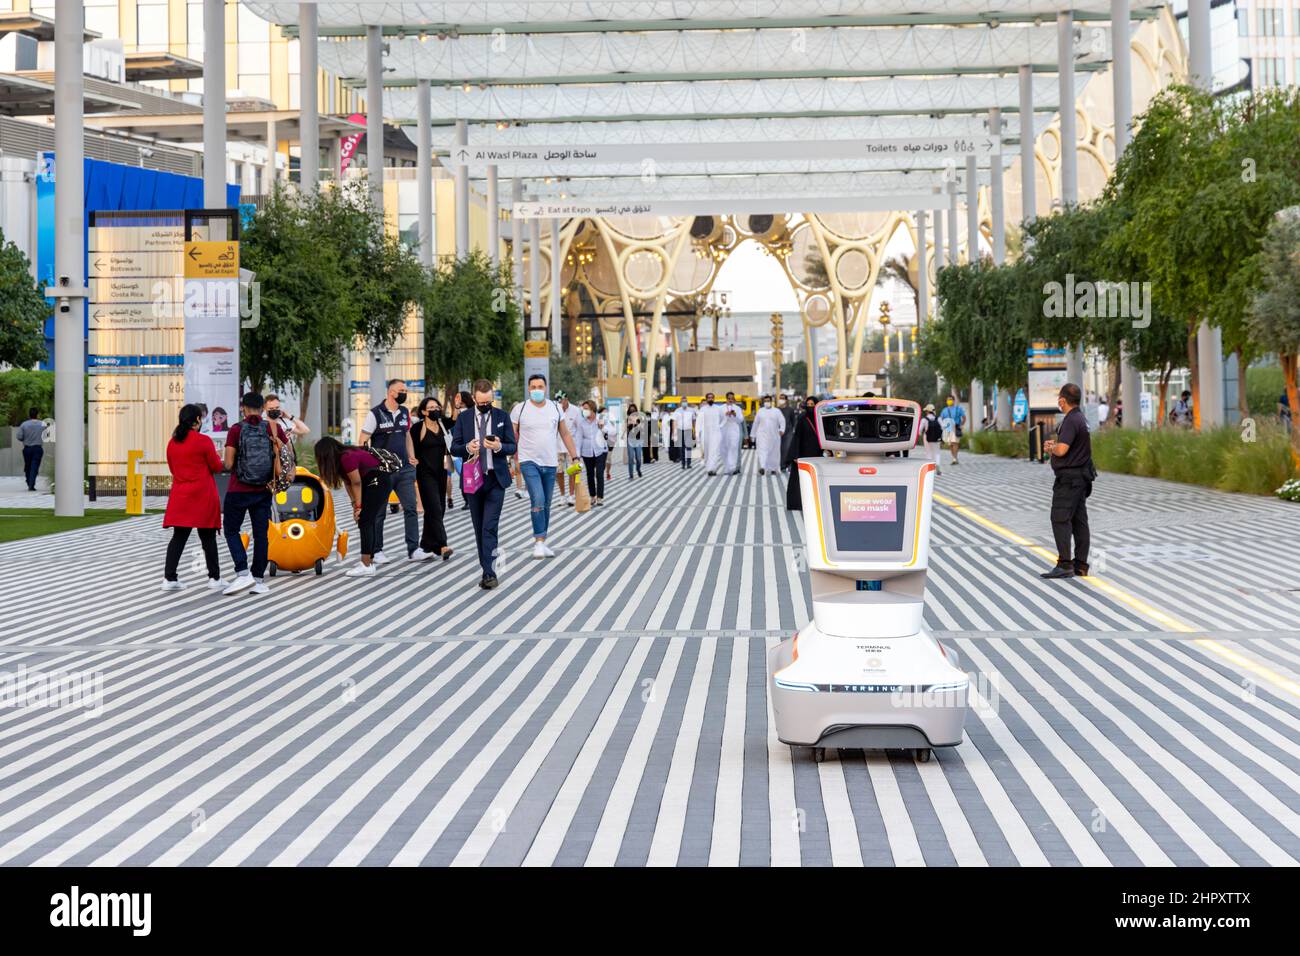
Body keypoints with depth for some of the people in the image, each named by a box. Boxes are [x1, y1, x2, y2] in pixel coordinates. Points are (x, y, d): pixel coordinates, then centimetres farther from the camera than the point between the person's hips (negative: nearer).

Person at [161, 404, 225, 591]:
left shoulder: (172, 443, 6)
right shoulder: (204, 441, -11)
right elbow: (217, 467, -5)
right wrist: (216, 457, 15)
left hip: (180, 496, 5)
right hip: (203, 496, -5)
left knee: (179, 537, 6)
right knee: (208, 537, 5)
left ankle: (169, 578, 0)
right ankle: (214, 578, 11)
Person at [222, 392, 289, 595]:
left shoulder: (236, 430, -9)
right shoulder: (273, 428, -1)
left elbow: (228, 464, -11)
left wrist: (231, 466, 11)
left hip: (238, 490, -3)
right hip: (263, 491, 3)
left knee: (231, 530, 10)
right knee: (260, 534, 9)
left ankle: (243, 573, -6)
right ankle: (258, 579, 10)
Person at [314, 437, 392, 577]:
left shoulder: (347, 458, -22)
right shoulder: (340, 459, 8)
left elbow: (356, 483, -18)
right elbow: (347, 483, 6)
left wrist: (358, 505, -11)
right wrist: (355, 504, -3)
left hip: (379, 480, -10)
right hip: (371, 483, 10)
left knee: (366, 521, -14)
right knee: (367, 522, 10)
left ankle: (366, 565, -17)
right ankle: (370, 560, 14)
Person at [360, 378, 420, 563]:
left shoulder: (404, 413, 11)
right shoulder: (375, 414, -7)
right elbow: (363, 442, -7)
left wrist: (411, 457, 13)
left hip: (404, 469, 5)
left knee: (411, 508, -2)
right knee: (378, 512, 4)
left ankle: (413, 550, -2)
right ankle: (377, 551, 12)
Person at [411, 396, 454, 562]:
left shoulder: (442, 426, 10)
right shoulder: (417, 428, -6)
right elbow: (412, 451, -5)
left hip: (440, 472, 6)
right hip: (426, 473, -6)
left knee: (435, 510, 9)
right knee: (435, 509, -14)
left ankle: (427, 546, 18)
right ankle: (442, 546, -21)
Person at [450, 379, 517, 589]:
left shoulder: (502, 417, 3)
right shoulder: (463, 418, 6)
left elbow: (513, 447, 2)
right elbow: (454, 447, 5)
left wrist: (499, 447, -20)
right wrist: (467, 448, -17)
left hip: (495, 479, -3)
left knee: (490, 527, -13)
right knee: (479, 529, 7)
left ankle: (489, 573, -17)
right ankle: (487, 570, 16)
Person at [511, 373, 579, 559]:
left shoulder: (555, 408, 6)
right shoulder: (520, 409, -2)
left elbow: (565, 435, 12)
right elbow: (512, 438, 2)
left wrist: (575, 457, 7)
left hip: (550, 463, 4)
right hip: (529, 462, -4)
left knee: (546, 505, 9)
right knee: (538, 501, -18)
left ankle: (541, 542, 19)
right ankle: (539, 542, -14)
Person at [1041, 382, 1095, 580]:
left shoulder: (1071, 421, -18)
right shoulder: (1081, 418, 14)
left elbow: (1062, 450, -26)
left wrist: (1051, 447, -5)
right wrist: (1054, 446, 10)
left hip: (1069, 478, -10)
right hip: (1081, 477, 10)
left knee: (1060, 520, -9)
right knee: (1079, 521, 9)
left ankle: (1064, 565, -14)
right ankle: (1081, 565, 10)